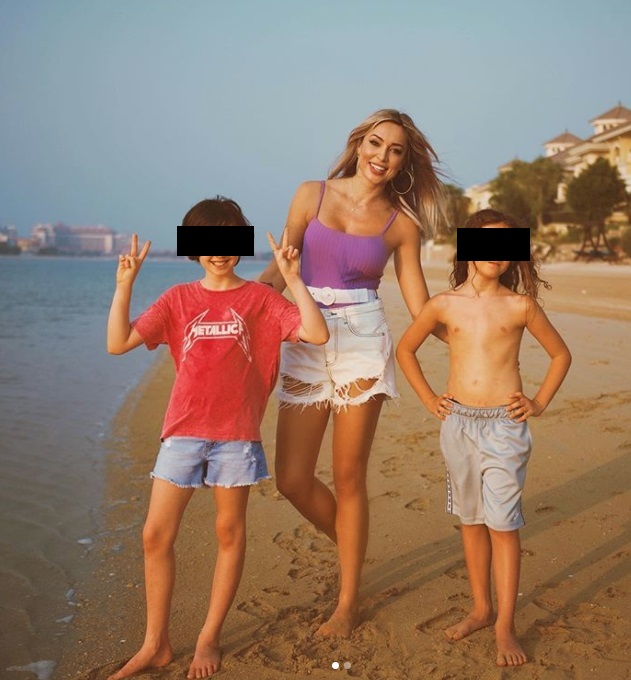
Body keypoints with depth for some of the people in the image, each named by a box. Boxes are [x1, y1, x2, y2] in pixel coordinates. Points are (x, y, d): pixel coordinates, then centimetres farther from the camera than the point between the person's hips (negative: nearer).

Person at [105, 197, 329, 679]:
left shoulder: (260, 298, 2)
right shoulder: (178, 299, 7)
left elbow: (317, 333, -11)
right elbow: (118, 343, -1)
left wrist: (293, 278, -16)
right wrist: (125, 284, -10)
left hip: (237, 433, -2)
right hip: (182, 431, 2)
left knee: (229, 532, 8)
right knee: (156, 535, 2)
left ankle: (209, 638, 25)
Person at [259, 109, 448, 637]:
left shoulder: (401, 223, 4)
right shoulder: (312, 195, 6)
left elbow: (421, 307, 5)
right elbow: (279, 266, 4)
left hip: (362, 345, -2)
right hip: (305, 343, 2)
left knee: (348, 476, 2)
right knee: (292, 479, 1)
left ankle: (348, 602, 20)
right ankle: (353, 548, 33)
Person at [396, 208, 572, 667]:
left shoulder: (520, 306, -2)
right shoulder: (445, 305, 1)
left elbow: (561, 354, 9)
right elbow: (405, 349, 14)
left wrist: (540, 403, 2)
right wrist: (428, 398, 8)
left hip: (504, 425, -2)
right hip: (458, 423, 3)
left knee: (502, 524, -1)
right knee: (471, 521, 13)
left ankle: (505, 627, 10)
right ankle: (482, 609, 29)